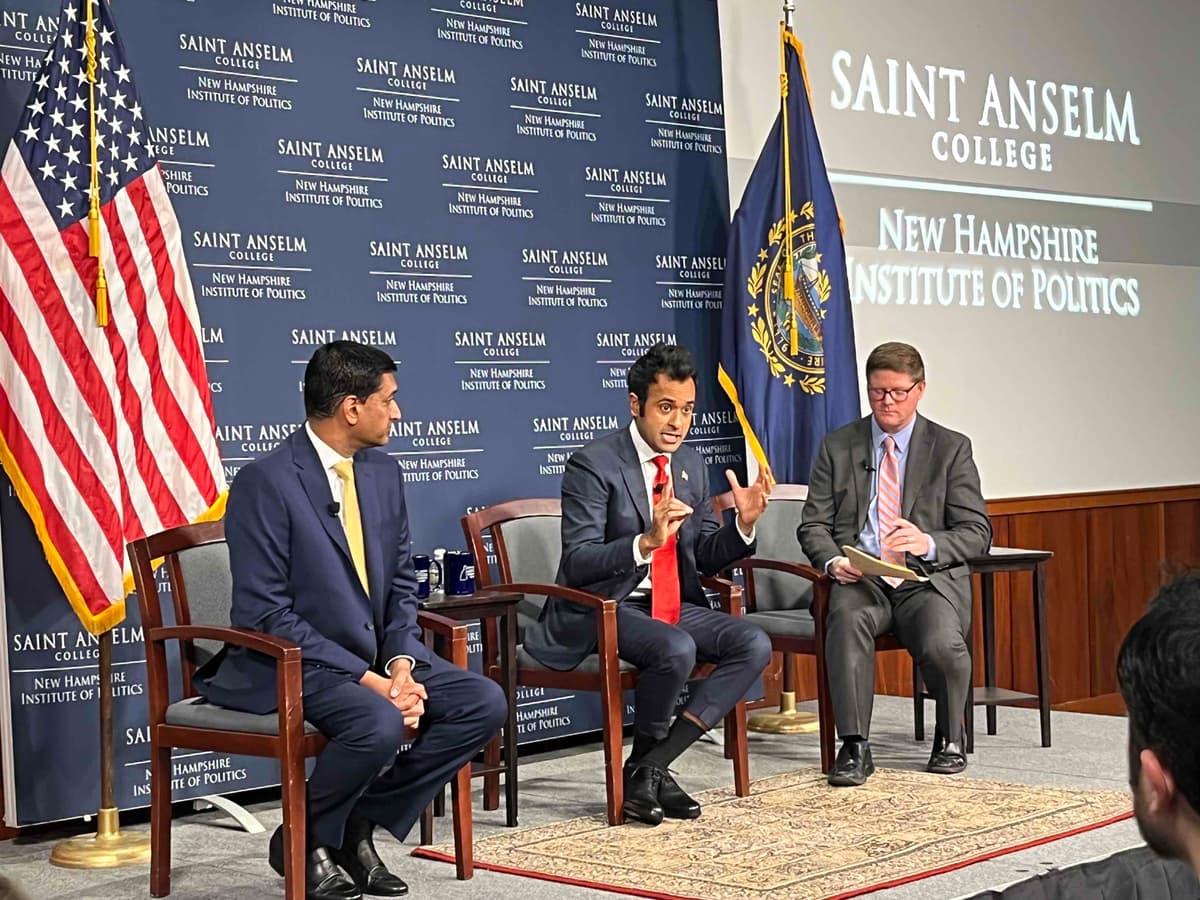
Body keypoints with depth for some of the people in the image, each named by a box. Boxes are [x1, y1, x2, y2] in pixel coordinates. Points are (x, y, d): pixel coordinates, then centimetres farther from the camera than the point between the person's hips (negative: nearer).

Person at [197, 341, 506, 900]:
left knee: (484, 702, -10)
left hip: (376, 657, 8)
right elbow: (266, 614, -19)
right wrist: (368, 678, -22)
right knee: (380, 723, -33)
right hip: (291, 666, -8)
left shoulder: (383, 475, 8)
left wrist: (402, 663, -7)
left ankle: (358, 826, 2)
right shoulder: (266, 483, -16)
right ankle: (302, 842, -5)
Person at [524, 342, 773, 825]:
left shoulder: (691, 465, 10)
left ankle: (652, 766, -13)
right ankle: (645, 766, -6)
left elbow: (705, 558, 13)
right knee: (677, 650, -34)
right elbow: (578, 563, -19)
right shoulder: (593, 465, -11)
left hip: (673, 604, 7)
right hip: (604, 608, -7)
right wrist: (646, 541, -34)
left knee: (755, 644, -15)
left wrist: (743, 525, -7)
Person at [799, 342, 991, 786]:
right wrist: (833, 560, -14)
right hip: (859, 578, 1)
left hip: (929, 578, 0)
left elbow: (977, 532, 3)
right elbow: (813, 525, 9)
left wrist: (929, 543, -18)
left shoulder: (951, 448, 9)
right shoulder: (837, 446, 13)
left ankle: (949, 740, -1)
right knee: (847, 621, -35)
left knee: (943, 644, -31)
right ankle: (854, 747, -28)